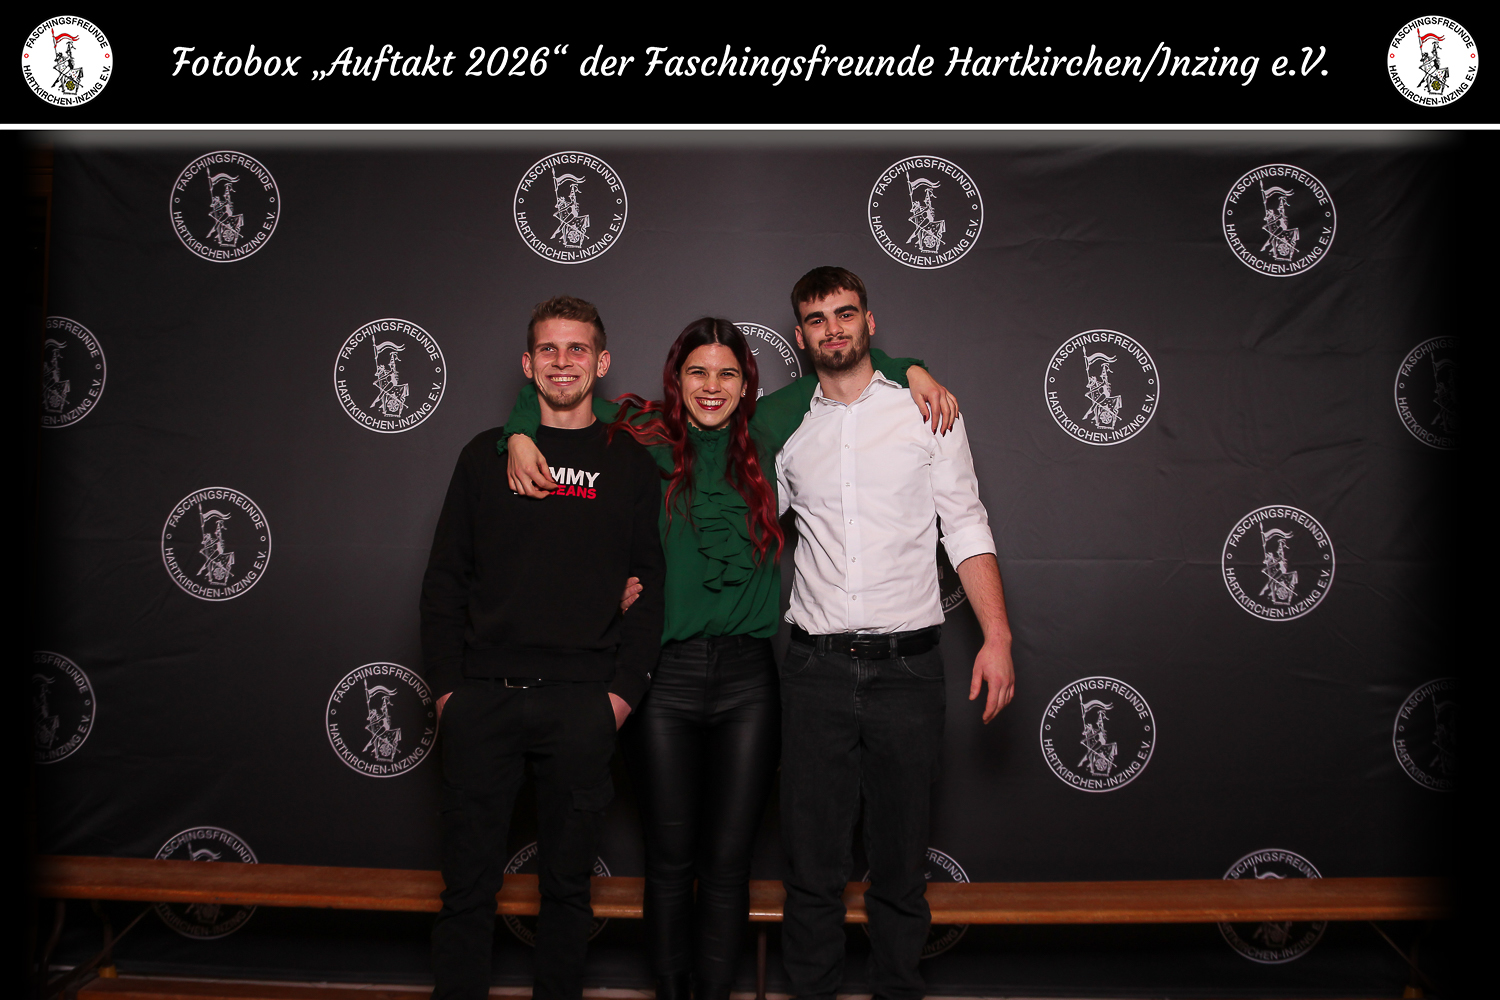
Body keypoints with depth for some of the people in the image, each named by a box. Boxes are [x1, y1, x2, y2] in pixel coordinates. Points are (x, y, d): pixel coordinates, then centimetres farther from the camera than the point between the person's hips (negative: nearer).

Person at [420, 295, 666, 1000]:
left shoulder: (630, 464, 7)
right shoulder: (487, 455, 10)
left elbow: (651, 585, 3)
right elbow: (444, 577, 9)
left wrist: (624, 688, -5)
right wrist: (446, 683, 0)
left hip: (582, 703, -1)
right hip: (481, 698, 1)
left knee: (567, 882, 9)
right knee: (468, 882, 6)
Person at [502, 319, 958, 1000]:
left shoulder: (761, 435, 9)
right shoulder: (647, 439, 4)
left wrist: (909, 371, 7)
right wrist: (521, 435, -6)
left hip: (748, 677, 1)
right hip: (664, 675, -1)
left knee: (727, 862, 7)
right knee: (670, 859, 9)